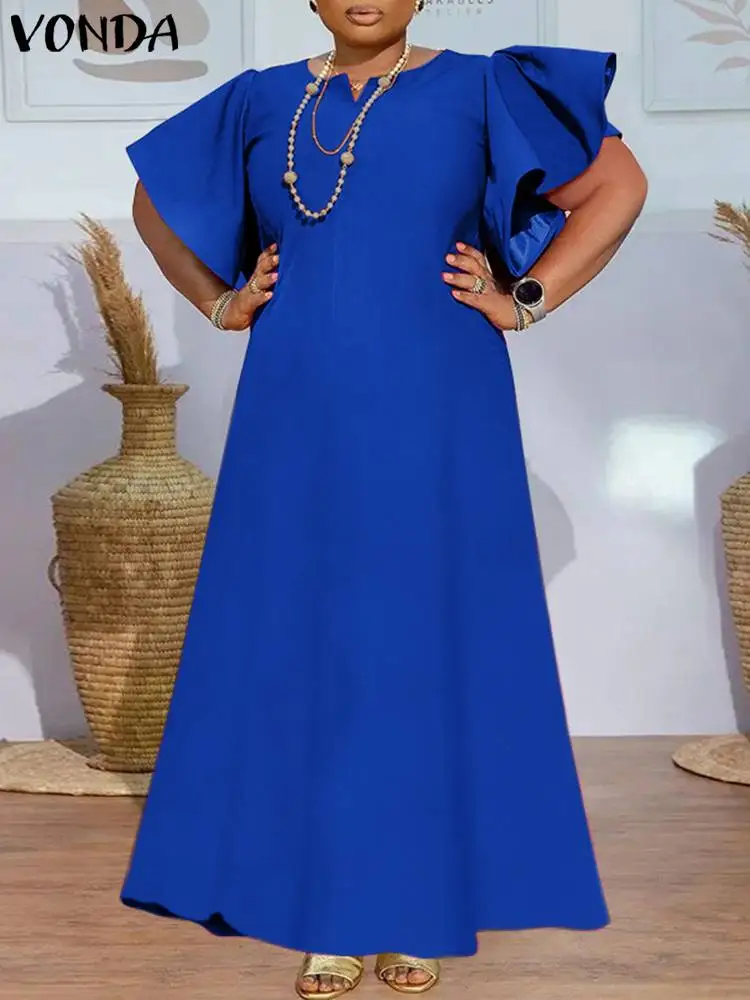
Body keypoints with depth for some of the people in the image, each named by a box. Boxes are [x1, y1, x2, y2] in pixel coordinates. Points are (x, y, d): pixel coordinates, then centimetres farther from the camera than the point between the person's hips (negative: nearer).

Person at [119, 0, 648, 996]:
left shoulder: (474, 87, 3)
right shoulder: (264, 101, 11)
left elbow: (618, 183, 2)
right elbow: (156, 199, 25)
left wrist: (524, 301, -5)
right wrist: (221, 302, 11)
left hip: (432, 423, -2)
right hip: (302, 426, 3)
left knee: (431, 641, 2)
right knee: (306, 643, 3)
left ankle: (422, 908, 15)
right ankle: (334, 918, 15)